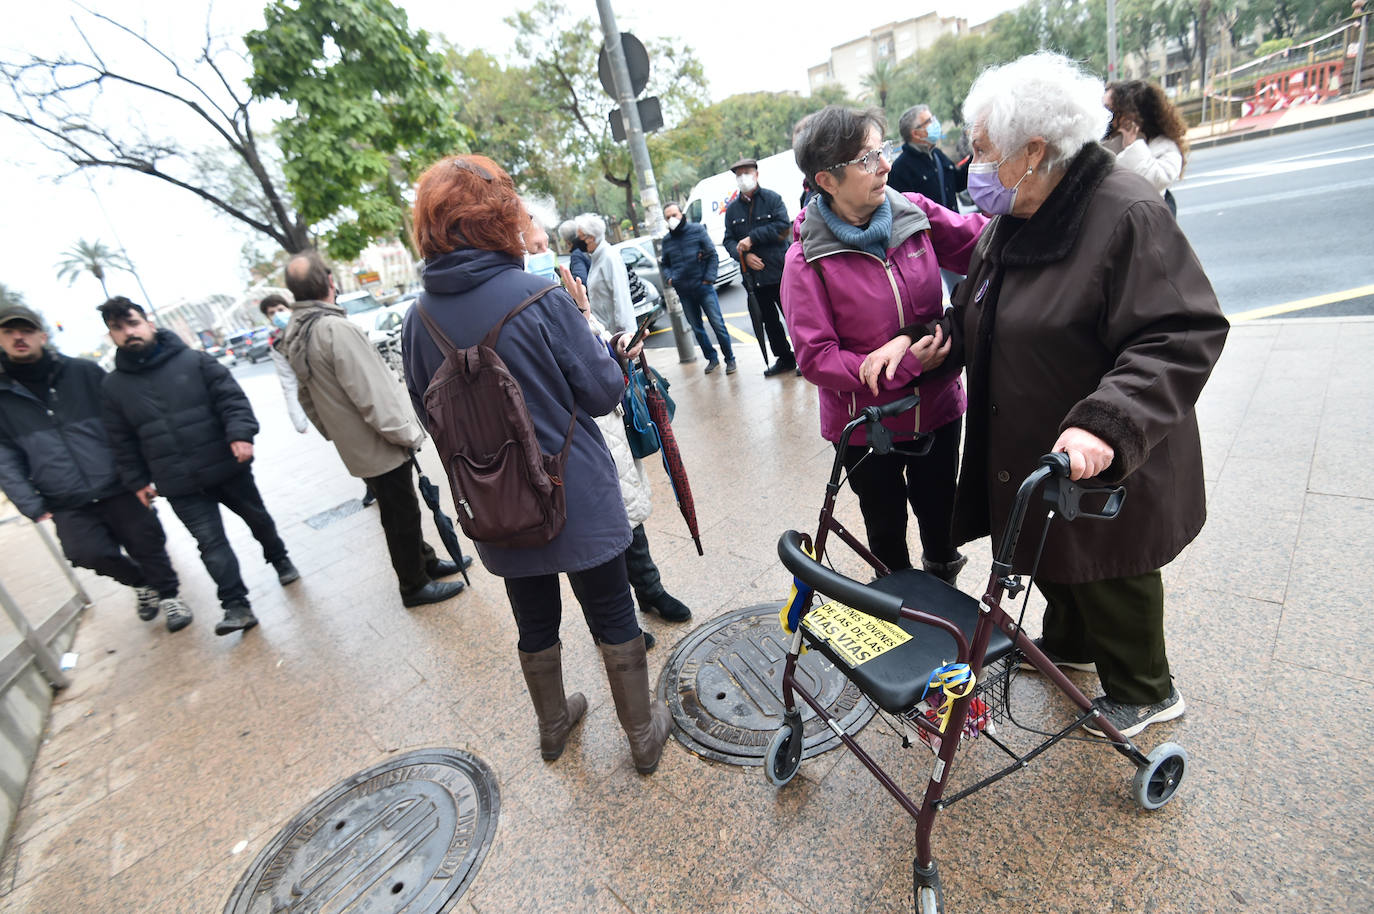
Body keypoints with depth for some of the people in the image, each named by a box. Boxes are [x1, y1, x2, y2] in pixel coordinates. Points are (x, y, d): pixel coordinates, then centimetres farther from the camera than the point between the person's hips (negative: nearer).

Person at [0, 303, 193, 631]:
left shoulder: (83, 372, 1)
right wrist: (31, 506, -7)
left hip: (118, 488, -1)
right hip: (68, 506, 1)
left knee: (146, 543, 3)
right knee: (89, 552, -12)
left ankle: (167, 595, 25)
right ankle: (142, 583, 17)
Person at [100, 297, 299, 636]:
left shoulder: (193, 361, -3)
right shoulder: (113, 386, 4)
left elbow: (231, 397, -8)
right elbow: (122, 441, 10)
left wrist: (240, 433, -22)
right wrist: (137, 480, 10)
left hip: (227, 467, -1)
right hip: (180, 485, 1)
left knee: (258, 518, 16)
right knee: (210, 542, -4)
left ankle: (279, 559, 41)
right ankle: (236, 606, 1)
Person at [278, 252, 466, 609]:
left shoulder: (294, 336, 6)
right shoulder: (336, 328, -24)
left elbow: (309, 398, 14)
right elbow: (371, 395, -25)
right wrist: (408, 433, -15)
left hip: (354, 445, 9)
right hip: (381, 448, -9)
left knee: (400, 512, 23)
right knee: (401, 516, 6)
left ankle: (425, 560, 39)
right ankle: (414, 586, 22)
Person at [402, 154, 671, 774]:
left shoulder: (420, 318, -5)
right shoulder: (540, 298, -19)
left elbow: (428, 411, 7)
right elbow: (603, 393, -12)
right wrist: (584, 324, 2)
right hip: (579, 500, -4)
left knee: (534, 623, 24)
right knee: (612, 617, 15)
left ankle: (552, 725, 46)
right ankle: (644, 735, 33)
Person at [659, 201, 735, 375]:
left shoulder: (697, 230, 0)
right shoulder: (667, 240, 9)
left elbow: (713, 255, 0)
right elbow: (665, 264, 22)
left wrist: (708, 278, -9)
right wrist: (669, 278, 2)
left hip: (703, 287, -4)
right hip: (684, 292, 4)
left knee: (717, 324, -6)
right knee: (697, 328, 9)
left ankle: (730, 359, 6)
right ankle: (712, 358, 23)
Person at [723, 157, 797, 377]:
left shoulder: (772, 199, 0)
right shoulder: (732, 209, 11)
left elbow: (783, 226, -12)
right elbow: (729, 240, 7)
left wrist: (752, 238, -16)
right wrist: (744, 255, -13)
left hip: (779, 270, -4)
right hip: (754, 274, 5)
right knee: (769, 320, 12)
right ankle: (784, 358, 25)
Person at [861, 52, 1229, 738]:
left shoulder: (1126, 214, -23)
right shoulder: (1013, 219, 5)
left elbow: (1184, 335, -28)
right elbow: (973, 315, 14)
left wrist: (1104, 424, -40)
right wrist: (915, 338, -2)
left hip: (1105, 464, -8)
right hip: (1027, 449, 8)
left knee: (1107, 575, 12)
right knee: (1048, 556, 26)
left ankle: (1144, 692, 40)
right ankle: (1067, 641, 55)